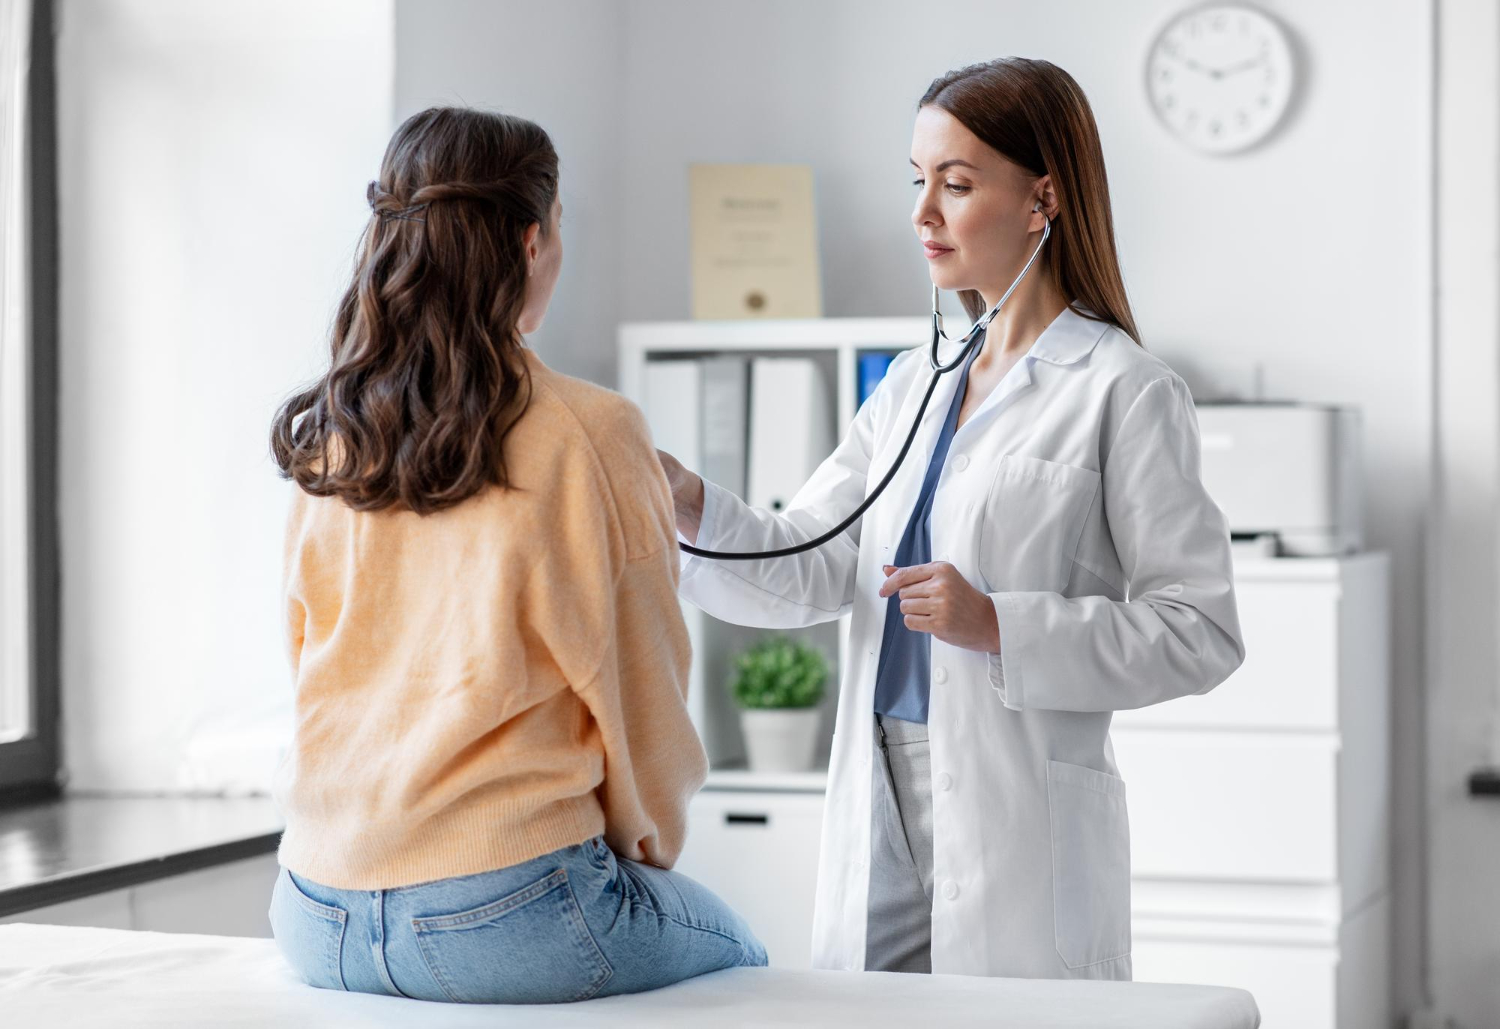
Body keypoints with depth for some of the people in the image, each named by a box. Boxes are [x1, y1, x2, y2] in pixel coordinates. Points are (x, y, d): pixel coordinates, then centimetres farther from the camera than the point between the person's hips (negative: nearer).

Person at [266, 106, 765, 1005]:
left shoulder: (322, 439, 3)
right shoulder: (590, 434, -12)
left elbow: (320, 667, 12)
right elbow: (640, 686, -4)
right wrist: (646, 838, 15)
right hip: (503, 919, -6)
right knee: (740, 961, 24)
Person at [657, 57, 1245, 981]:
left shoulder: (1122, 392, -6)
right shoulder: (916, 383, 15)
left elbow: (1198, 631, -11)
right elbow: (809, 573, 9)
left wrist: (998, 626, -19)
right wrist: (692, 506, -8)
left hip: (1022, 832, -6)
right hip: (884, 818, 6)